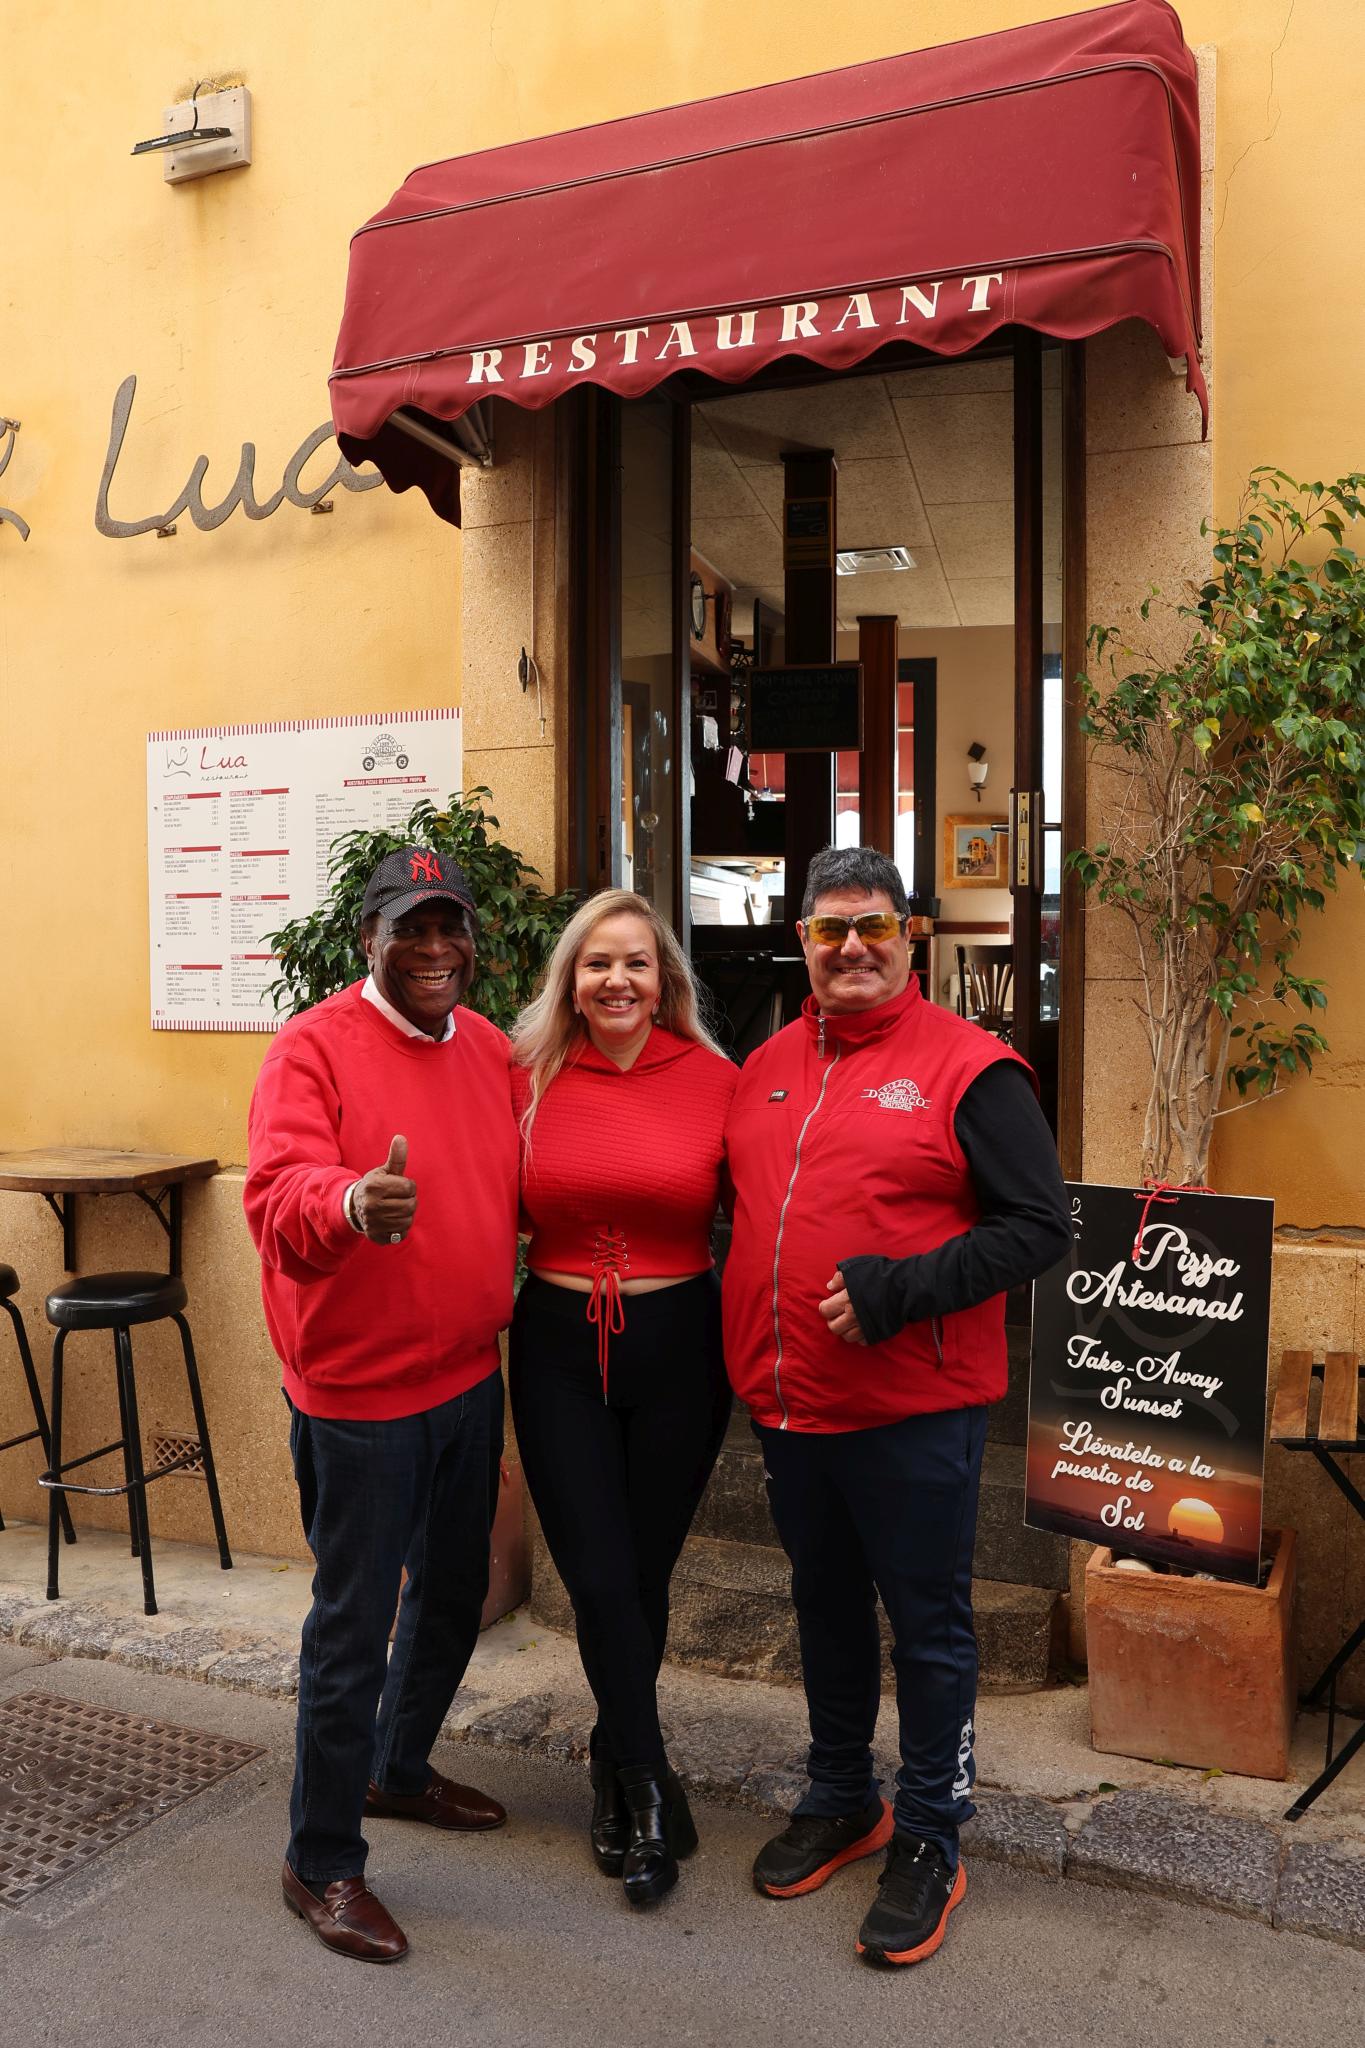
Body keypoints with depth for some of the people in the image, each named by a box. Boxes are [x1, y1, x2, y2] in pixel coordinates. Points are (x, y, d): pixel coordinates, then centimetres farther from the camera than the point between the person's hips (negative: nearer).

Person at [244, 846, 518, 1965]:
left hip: (471, 1379, 7)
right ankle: (322, 1862, 24)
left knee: (453, 1597, 22)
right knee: (353, 1629, 4)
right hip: (360, 1392, -7)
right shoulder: (316, 1046, -15)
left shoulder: (489, 1048, 7)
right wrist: (353, 1203, -49)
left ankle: (400, 1769, 47)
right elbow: (278, 1195, -30)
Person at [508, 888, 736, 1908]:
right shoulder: (529, 1079, -2)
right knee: (600, 1578, 0)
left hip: (678, 1346, 0)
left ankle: (618, 1763, 39)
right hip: (559, 1346, 0)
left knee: (644, 1571, 12)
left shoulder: (714, 1080, -5)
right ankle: (651, 1793, 20)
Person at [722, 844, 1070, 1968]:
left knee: (927, 1623, 9)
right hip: (787, 1404, 6)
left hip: (913, 1410, -6)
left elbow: (1039, 1225, -13)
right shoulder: (767, 1067, 9)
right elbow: (736, 1203, 19)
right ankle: (841, 1801, 40)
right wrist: (751, 1351, 8)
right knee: (825, 1607, 21)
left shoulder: (966, 1065, -9)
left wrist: (899, 1290, -21)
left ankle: (929, 1841, 27)